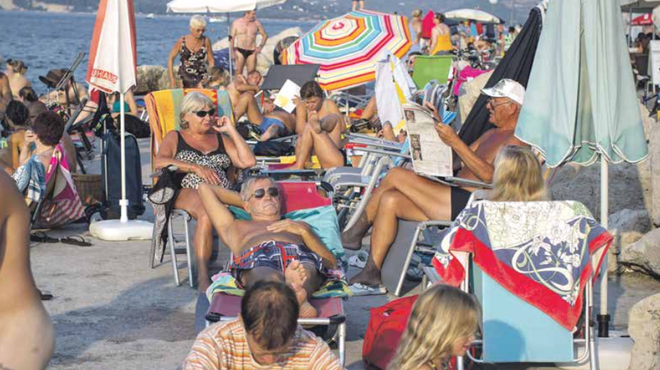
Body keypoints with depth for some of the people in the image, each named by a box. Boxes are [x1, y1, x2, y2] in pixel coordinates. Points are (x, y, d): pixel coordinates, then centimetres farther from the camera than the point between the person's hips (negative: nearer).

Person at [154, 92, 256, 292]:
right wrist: (196, 168, -9)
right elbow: (159, 162, 1)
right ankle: (203, 276, -48)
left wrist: (231, 130, 17)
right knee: (207, 213, -41)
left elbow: (248, 161, 16)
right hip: (189, 192, -3)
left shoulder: (221, 138, 30)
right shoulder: (175, 137, 22)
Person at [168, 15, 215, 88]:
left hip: (201, 79, 0)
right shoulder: (181, 41, -1)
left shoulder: (206, 41, 0)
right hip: (185, 78, 0)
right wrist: (172, 79, -4)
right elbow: (171, 58, 4)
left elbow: (211, 60, 7)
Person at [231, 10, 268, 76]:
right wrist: (232, 51, -5)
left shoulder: (256, 23, 3)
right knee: (238, 72, -4)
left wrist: (261, 46, 1)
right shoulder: (236, 23, 0)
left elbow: (265, 35, 13)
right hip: (240, 51, -1)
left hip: (252, 52, 1)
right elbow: (232, 38, 3)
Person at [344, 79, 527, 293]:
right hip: (455, 200, 10)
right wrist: (441, 127, 16)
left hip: (467, 204, -10)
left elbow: (489, 175, -20)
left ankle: (357, 232, 0)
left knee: (396, 176, -15)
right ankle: (371, 274, -9)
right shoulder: (491, 134, 28)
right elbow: (459, 161, 25)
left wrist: (455, 142, -23)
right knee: (389, 200, -7)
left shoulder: (517, 140, -5)